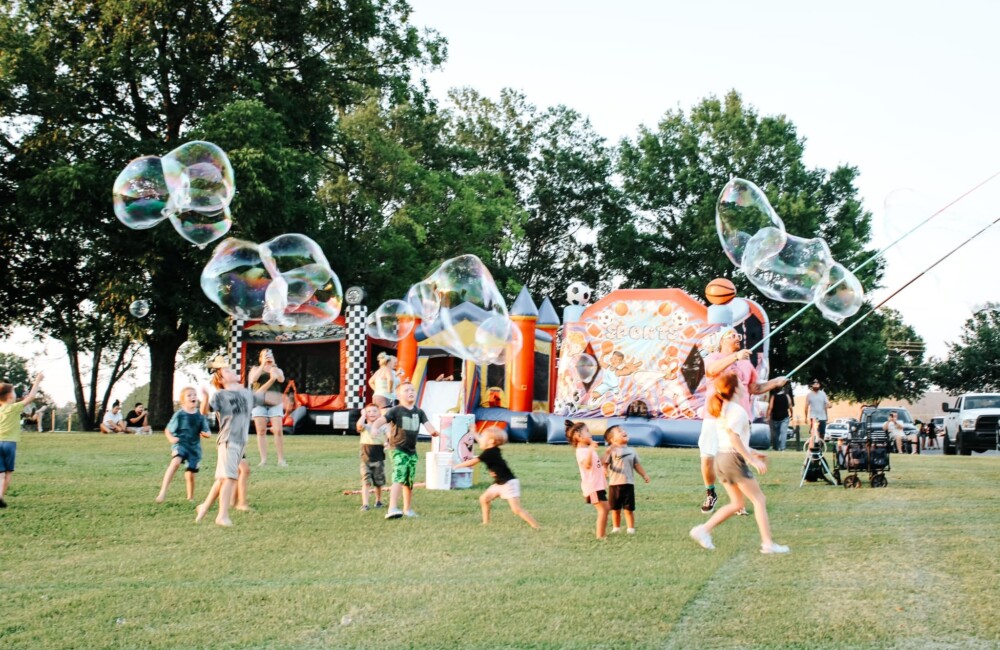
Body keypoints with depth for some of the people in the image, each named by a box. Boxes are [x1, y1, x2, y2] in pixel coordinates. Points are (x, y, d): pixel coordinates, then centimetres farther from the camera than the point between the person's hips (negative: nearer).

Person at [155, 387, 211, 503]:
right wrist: (171, 439, -18)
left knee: (190, 474, 5)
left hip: (194, 447, 3)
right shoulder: (179, 415, -6)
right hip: (180, 444, -3)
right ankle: (163, 492, -32)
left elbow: (208, 434, 7)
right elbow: (167, 430, 2)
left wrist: (205, 433, -17)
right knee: (176, 462, -31)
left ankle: (190, 498, 30)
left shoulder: (200, 416, 2)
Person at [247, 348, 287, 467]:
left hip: (275, 403, 0)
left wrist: (273, 366, -11)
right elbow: (253, 379, -8)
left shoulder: (277, 370, 16)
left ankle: (281, 459, -7)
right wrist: (263, 365, -9)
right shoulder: (256, 369, 14)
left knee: (278, 431, -10)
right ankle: (263, 459, -1)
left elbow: (281, 379, -6)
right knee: (261, 431, -3)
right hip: (259, 403, 0)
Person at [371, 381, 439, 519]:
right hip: (398, 449, -6)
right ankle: (392, 509, -28)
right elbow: (381, 419, -20)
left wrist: (433, 431, -27)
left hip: (412, 450, 6)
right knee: (399, 478, -22)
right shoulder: (396, 411, -8)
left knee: (409, 482, 16)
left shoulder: (419, 412, 9)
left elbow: (427, 424, -3)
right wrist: (374, 427, -42)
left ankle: (408, 509, 31)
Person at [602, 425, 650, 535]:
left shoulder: (631, 451, 10)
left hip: (628, 483, 2)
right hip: (614, 484, -2)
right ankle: (616, 528, 23)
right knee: (615, 509, 9)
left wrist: (644, 475, 6)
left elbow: (637, 465, 15)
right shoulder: (611, 451, -3)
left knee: (629, 508, 3)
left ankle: (631, 529, 11)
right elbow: (604, 463, -13)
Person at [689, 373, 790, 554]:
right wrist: (751, 459, -22)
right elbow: (734, 437, -24)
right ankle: (768, 543, -3)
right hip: (734, 458, -9)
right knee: (759, 500, -1)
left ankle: (704, 530, 6)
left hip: (722, 457, 9)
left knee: (737, 503, 14)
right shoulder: (737, 410, -13)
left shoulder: (721, 410, 15)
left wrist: (751, 452, 21)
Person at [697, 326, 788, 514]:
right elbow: (712, 370, -24)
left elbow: (754, 388, 25)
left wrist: (775, 382, 13)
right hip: (715, 418, -3)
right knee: (707, 458, -8)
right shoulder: (714, 357, 1)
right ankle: (710, 494, 15)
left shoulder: (746, 363, 18)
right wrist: (735, 356, -36)